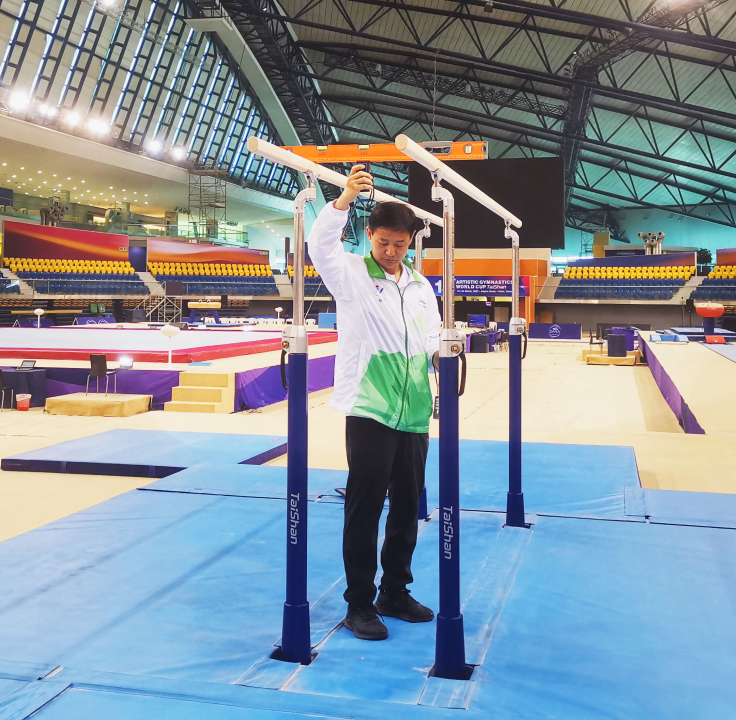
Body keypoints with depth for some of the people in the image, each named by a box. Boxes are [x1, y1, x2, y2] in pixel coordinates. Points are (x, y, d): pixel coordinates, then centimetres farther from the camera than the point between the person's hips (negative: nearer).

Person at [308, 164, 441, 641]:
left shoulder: (421, 286, 14)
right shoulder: (351, 274, -2)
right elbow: (320, 246, -21)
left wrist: (440, 353, -3)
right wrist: (345, 198, -35)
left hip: (414, 414, 6)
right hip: (369, 410, -5)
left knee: (408, 506, 12)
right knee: (365, 507, -1)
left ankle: (395, 592, 28)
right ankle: (359, 604, 11)